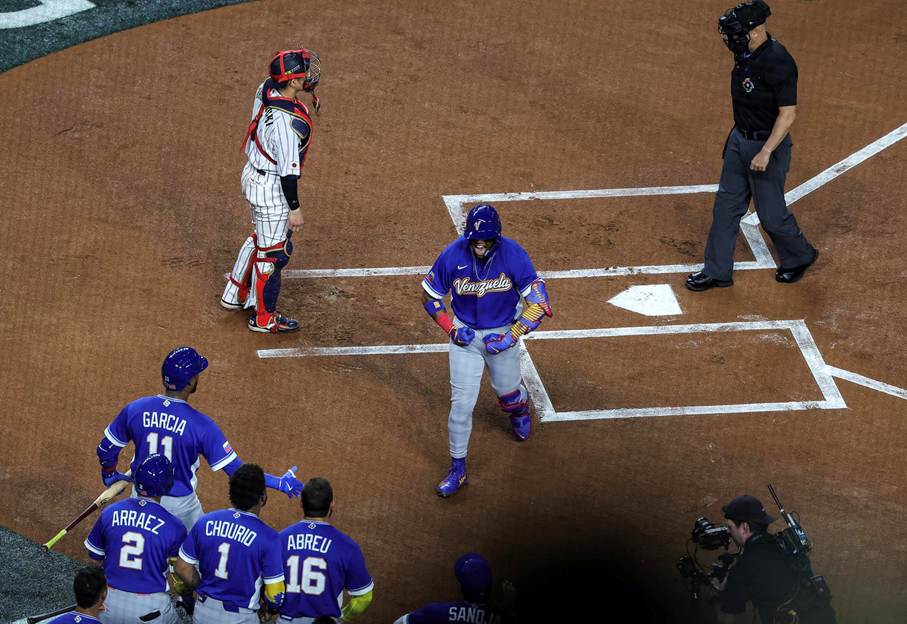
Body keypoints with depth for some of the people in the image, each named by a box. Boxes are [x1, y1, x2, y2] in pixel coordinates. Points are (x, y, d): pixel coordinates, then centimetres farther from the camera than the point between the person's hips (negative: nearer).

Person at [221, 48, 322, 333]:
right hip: (272, 188, -9)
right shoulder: (289, 121, -33)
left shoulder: (265, 90, -10)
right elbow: (288, 169, -26)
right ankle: (264, 317, 25)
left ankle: (236, 294, 46)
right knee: (274, 251, 9)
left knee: (261, 238, 30)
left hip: (253, 174, 9)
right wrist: (294, 208, -17)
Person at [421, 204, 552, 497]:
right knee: (461, 403, -4)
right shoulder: (453, 255, -21)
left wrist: (511, 337, -22)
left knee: (507, 390, 20)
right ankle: (458, 469, 7)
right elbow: (430, 296, -4)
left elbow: (539, 302, -19)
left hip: (503, 332, 0)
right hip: (465, 334, 0)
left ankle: (520, 407, 58)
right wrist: (452, 329, -13)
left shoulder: (513, 255, -24)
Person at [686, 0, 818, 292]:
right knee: (726, 206, 13)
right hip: (740, 138, 9)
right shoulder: (746, 52, 0)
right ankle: (717, 271, 23)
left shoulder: (778, 62, -27)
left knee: (771, 214, 5)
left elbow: (788, 113, -25)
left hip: (767, 145, -9)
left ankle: (800, 256, 32)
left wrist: (766, 152, -28)